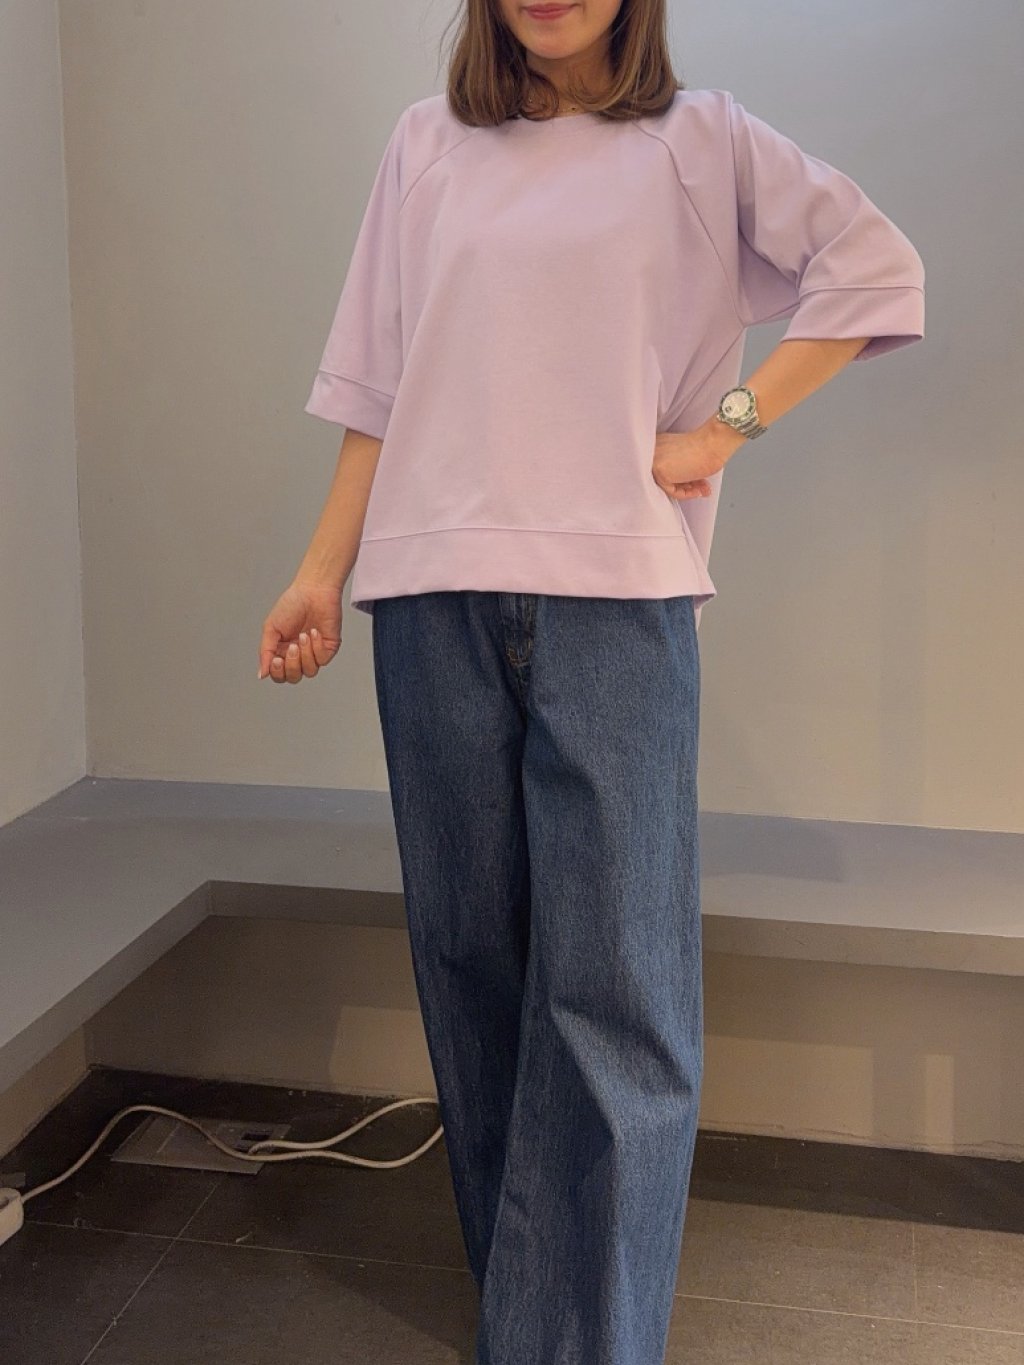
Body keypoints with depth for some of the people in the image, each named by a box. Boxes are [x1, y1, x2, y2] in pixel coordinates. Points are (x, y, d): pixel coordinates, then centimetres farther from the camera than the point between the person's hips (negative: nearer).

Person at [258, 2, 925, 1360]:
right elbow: (377, 387, 13)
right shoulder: (427, 144, 16)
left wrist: (728, 425, -3)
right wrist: (322, 570, 7)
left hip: (617, 598, -2)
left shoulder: (698, 140, 10)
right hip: (437, 598, 3)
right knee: (470, 956, 7)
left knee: (614, 982, -6)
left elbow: (875, 268, 5)